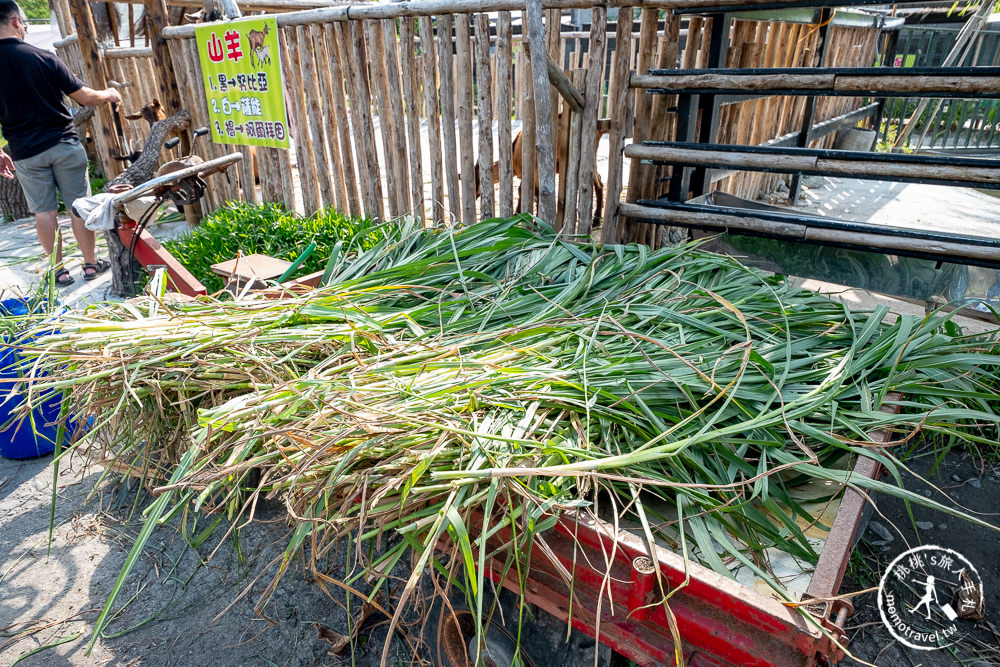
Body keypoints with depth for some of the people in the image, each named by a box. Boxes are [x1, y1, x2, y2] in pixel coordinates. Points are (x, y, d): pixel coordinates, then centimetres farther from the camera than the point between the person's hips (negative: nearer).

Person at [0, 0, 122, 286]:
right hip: (64, 144, -1)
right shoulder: (43, 58, -8)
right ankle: (91, 263, 15)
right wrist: (108, 95, 18)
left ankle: (59, 270, 14)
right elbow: (84, 97, -4)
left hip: (25, 152, 2)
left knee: (44, 211, 9)